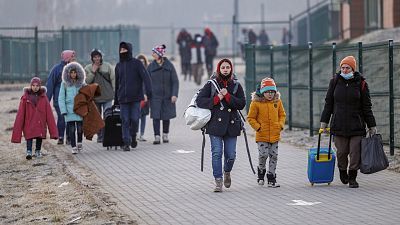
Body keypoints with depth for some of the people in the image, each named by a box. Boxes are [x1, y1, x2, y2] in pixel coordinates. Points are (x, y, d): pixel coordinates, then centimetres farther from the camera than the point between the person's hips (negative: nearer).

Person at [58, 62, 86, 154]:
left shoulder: (82, 84, 8)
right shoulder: (64, 84, 3)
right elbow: (61, 98, 2)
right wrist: (63, 110, -5)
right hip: (69, 110, -1)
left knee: (80, 128, 1)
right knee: (71, 129, -3)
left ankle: (79, 143, 25)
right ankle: (73, 147, 3)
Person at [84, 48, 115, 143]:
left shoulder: (107, 66, 3)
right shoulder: (87, 68, 6)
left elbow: (113, 79, 4)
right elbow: (86, 81, -4)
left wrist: (115, 92, -1)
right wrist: (93, 71, -11)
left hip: (107, 96, -2)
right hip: (95, 97, 2)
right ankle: (99, 136, 17)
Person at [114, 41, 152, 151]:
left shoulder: (137, 63, 1)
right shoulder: (118, 65, 13)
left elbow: (145, 77, -9)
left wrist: (148, 91, -23)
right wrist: (116, 100, 20)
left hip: (136, 97, -3)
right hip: (123, 99, 3)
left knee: (134, 119, -5)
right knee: (125, 121, -2)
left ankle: (133, 137, 20)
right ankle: (126, 143, 1)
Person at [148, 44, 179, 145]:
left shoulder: (169, 66, -1)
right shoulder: (151, 66, 2)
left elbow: (175, 81, -1)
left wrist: (174, 94, -10)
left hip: (167, 95, 0)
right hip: (155, 96, 0)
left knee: (167, 116, 8)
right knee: (156, 116, -8)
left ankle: (165, 135, 24)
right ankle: (157, 136, -6)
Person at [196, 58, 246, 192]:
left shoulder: (236, 86, 10)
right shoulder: (211, 84, 6)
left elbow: (241, 104, 0)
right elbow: (199, 101, -1)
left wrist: (227, 96, -10)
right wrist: (216, 98, -9)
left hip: (231, 124, 2)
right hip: (215, 124, -2)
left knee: (231, 154, 1)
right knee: (217, 153, -8)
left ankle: (227, 172, 32)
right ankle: (218, 181, -2)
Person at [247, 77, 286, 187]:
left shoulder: (277, 102, 4)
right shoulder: (256, 103, -7)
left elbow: (282, 115, 17)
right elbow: (250, 118, 0)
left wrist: (280, 125, 1)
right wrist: (258, 127, -11)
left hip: (275, 135, 3)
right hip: (262, 135, -3)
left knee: (274, 156, 4)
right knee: (263, 155, -10)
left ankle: (271, 178, 12)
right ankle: (261, 171, 19)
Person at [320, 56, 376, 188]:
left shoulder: (361, 83, 1)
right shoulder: (335, 81, 5)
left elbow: (366, 107, 4)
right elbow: (328, 103, 10)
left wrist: (372, 126, 3)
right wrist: (324, 122, 7)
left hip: (356, 125, -1)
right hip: (339, 125, 1)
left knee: (356, 152, -5)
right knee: (341, 152, 4)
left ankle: (352, 178, 8)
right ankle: (342, 171, 31)